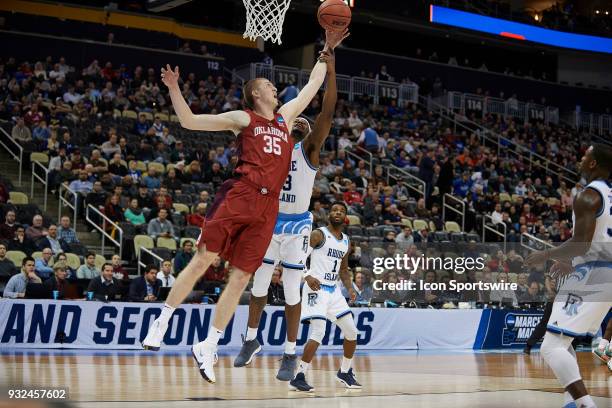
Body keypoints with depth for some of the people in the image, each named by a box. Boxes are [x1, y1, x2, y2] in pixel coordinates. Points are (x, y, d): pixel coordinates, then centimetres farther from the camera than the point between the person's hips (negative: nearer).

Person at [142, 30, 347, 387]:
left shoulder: (286, 117, 25)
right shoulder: (242, 118, 11)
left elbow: (313, 84, 35)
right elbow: (190, 121, 8)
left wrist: (327, 52, 34)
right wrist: (174, 89, -4)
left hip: (268, 206, 4)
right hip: (239, 195, -4)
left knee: (241, 277, -1)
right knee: (203, 259, -11)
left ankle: (208, 348, 4)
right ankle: (162, 323, 0)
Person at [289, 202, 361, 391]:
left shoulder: (346, 241, 14)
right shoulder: (319, 234, -8)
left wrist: (350, 288, 8)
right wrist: (307, 277, -28)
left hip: (333, 290, 8)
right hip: (316, 288, -8)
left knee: (351, 331, 9)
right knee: (318, 333, -19)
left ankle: (345, 372, 29)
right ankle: (298, 378, -13)